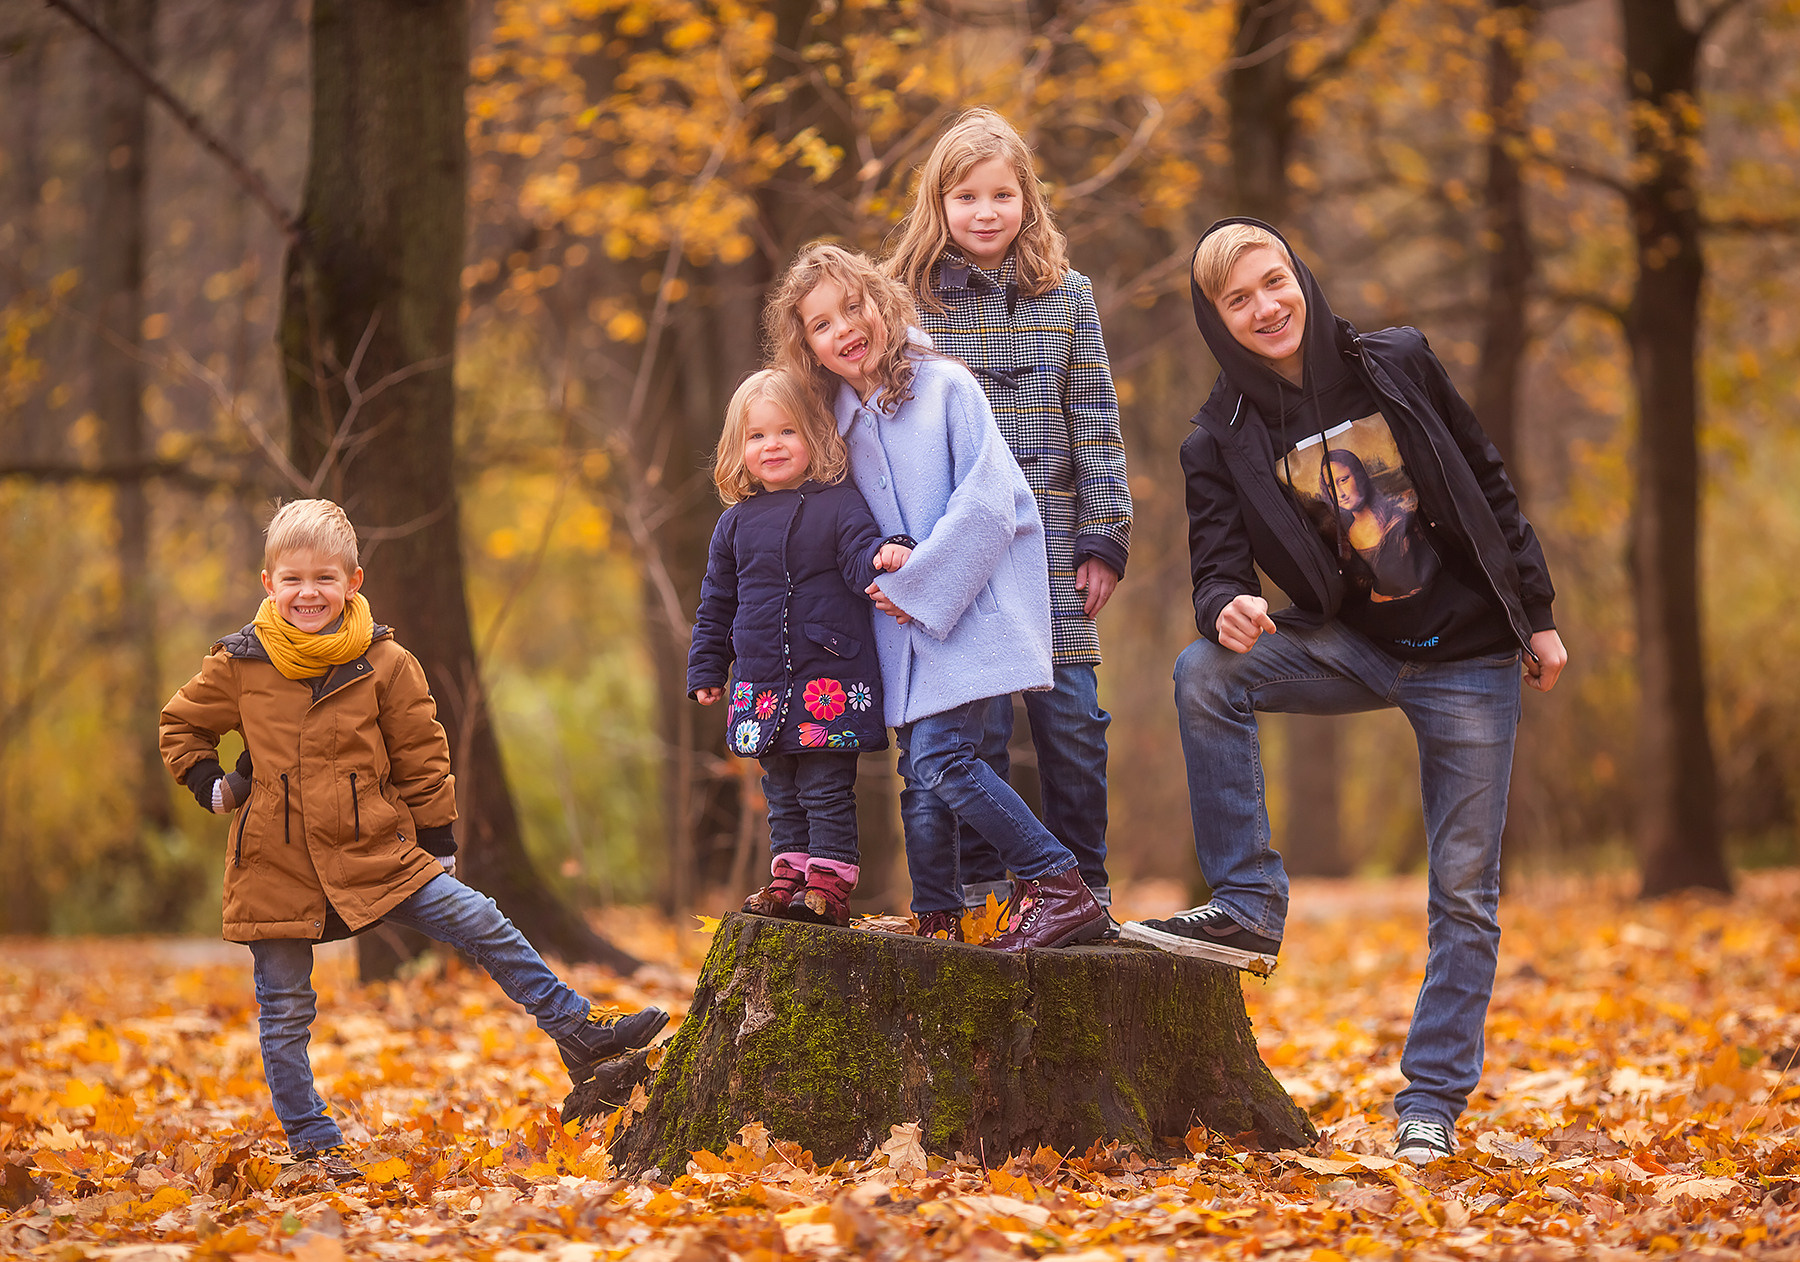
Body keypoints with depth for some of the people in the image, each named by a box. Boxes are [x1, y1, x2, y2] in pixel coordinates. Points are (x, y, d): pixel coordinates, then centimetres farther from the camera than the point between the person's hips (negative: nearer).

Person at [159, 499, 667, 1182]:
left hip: (371, 850, 0)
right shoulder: (239, 665, -2)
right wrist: (211, 786, 1)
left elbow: (421, 758, 8)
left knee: (480, 922, -7)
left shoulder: (384, 664, -2)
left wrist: (438, 841, 9)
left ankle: (578, 1029, 3)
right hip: (275, 863, 0)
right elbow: (181, 726, 15)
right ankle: (312, 1141, 15)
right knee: (285, 1010, 3)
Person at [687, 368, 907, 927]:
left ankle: (831, 882, 0)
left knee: (826, 787, -5)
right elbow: (716, 604, 18)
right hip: (762, 685, 5)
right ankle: (789, 875, 19)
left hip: (830, 679, -5)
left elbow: (860, 559, -10)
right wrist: (707, 671, 17)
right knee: (782, 792, 11)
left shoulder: (838, 504, -2)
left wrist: (885, 556, -34)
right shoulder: (736, 524, 10)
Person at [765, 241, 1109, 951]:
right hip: (904, 608, 7)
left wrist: (915, 581, -12)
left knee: (939, 756, -19)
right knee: (919, 768, 4)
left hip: (973, 592, -7)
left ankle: (1061, 889, -15)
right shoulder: (841, 421, 12)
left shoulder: (945, 385, -6)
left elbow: (986, 501, -13)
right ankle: (936, 921, 13)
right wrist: (880, 568, -1)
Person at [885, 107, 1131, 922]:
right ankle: (978, 885, 9)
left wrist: (1104, 538, 2)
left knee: (1072, 715, 0)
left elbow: (1095, 424, 7)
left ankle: (1084, 885, 12)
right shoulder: (907, 298, 3)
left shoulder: (1066, 296, 7)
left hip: (1051, 542, 2)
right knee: (972, 719, -2)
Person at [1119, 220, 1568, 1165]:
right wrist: (1229, 609, -35)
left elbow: (1490, 485, 2)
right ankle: (1248, 906, -16)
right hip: (1354, 648, 1)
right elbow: (1217, 568, -10)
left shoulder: (1399, 364, -5)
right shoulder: (1221, 441, -5)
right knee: (1204, 673, -24)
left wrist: (1537, 616, 1)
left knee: (1464, 891, -1)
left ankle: (1431, 1100, 10)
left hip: (1469, 657, -1)